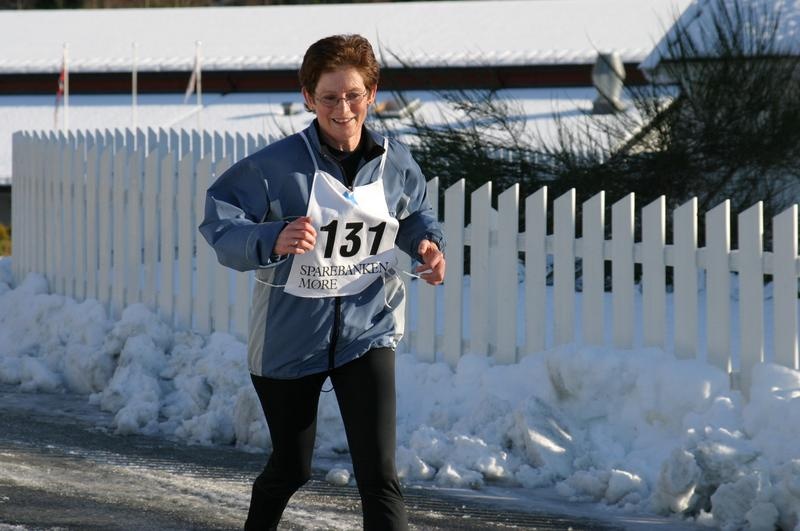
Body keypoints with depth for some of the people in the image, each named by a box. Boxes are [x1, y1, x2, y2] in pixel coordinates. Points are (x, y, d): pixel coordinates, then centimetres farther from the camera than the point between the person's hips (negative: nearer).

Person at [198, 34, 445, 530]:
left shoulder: (395, 163, -4)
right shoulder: (279, 164, -17)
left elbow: (415, 213, 16)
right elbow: (221, 222, -18)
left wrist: (428, 242, -6)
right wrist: (273, 240, -37)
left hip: (367, 329, 1)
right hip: (290, 336, -1)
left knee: (379, 473, -11)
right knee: (291, 469, 17)